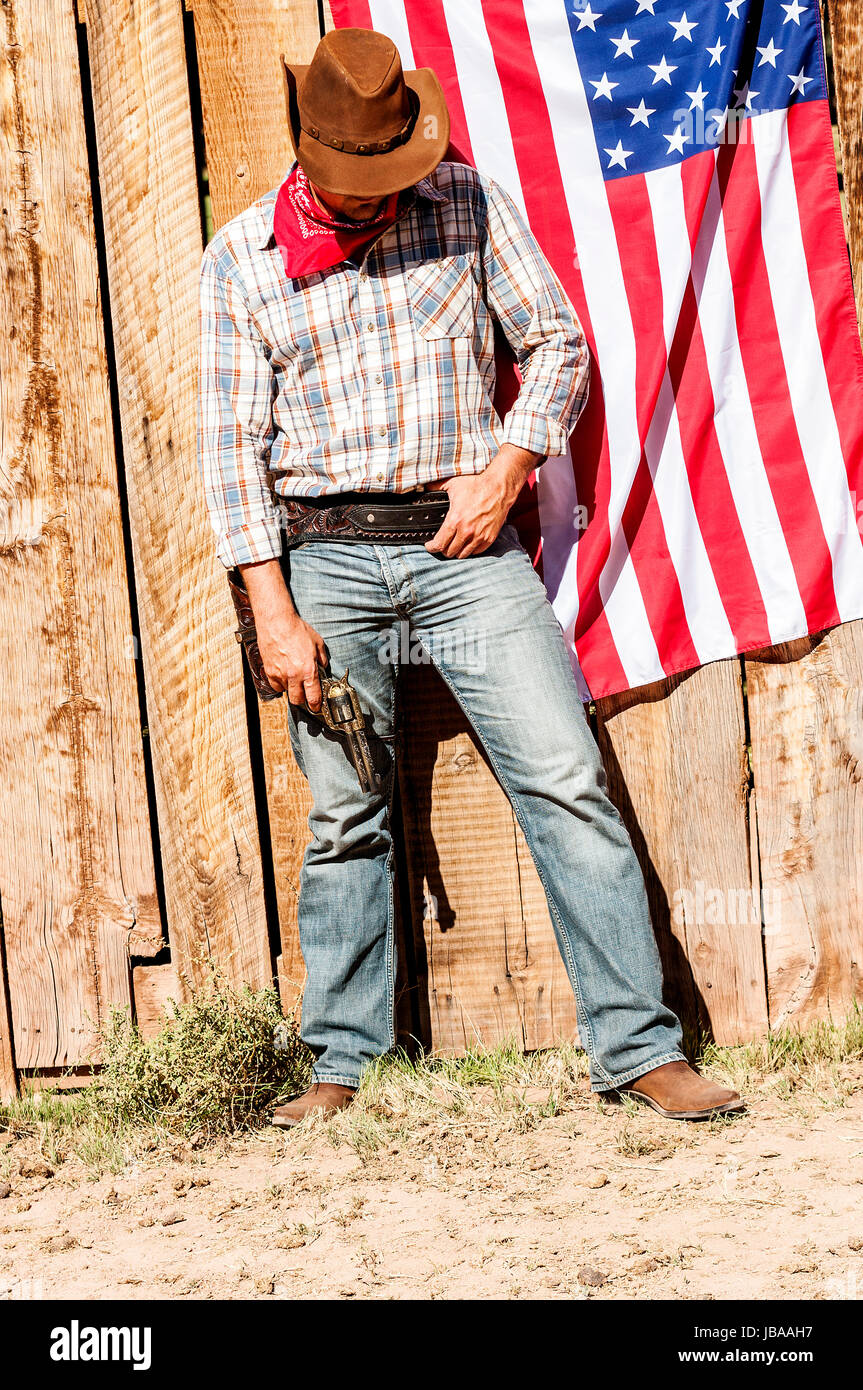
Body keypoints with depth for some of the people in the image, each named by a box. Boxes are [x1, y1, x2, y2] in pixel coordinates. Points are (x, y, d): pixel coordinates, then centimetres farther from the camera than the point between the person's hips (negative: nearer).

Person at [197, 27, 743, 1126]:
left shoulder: (470, 205, 4)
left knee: (568, 780, -7)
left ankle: (637, 1046, -1)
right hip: (324, 556, 0)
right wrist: (273, 613, -6)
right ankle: (342, 1067, 16)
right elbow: (232, 442, 1)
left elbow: (558, 343, 9)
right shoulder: (241, 258, 3)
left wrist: (507, 470, -6)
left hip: (465, 547, 0)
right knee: (344, 818, 4)